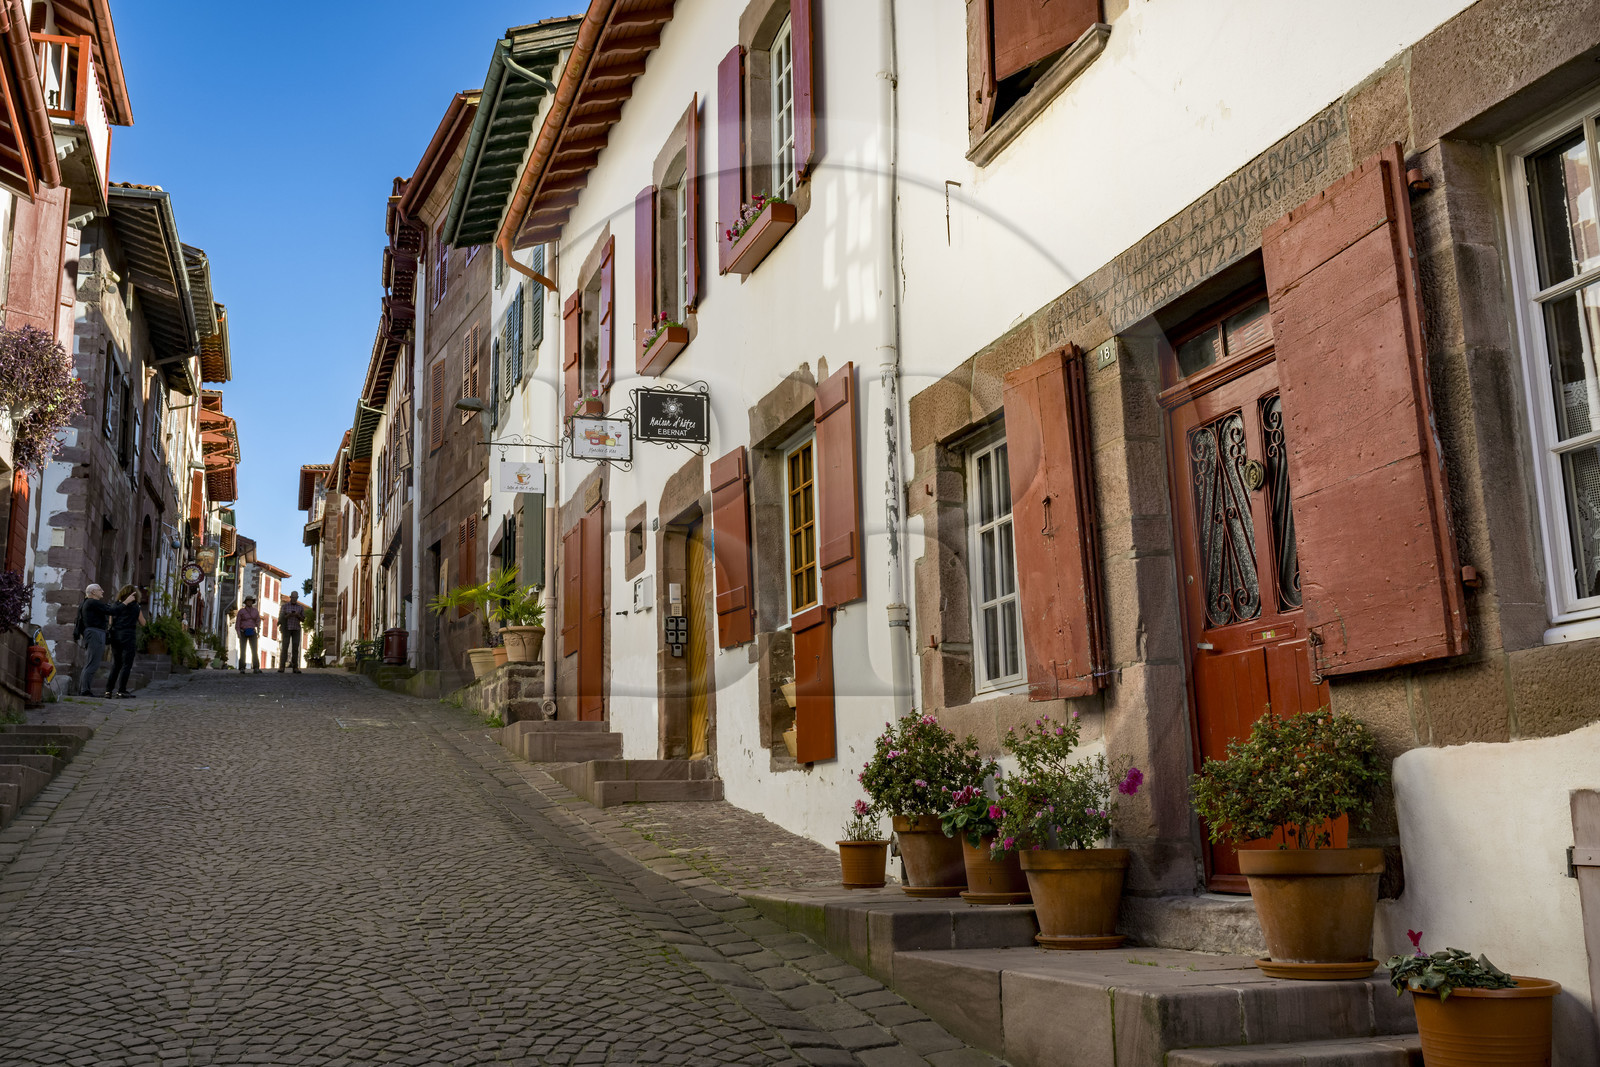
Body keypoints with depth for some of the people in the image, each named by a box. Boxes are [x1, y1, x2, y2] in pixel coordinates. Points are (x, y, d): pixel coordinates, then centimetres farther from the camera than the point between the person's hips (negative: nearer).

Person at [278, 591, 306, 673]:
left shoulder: (301, 607, 5)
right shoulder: (284, 606, -1)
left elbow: (303, 620, 3)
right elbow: (281, 619, -4)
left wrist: (298, 615, -19)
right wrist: (288, 615, -23)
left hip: (296, 630, 2)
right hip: (286, 629, -2)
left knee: (295, 648, -5)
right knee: (285, 647, -11)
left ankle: (295, 668, -3)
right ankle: (281, 668, -10)